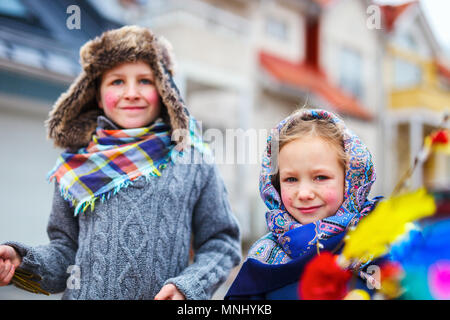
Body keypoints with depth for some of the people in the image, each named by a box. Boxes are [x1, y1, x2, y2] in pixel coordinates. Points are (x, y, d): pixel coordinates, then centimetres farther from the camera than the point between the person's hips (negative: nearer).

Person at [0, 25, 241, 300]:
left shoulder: (193, 162, -2)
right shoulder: (77, 168, 3)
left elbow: (222, 243, 0)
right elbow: (66, 248, 8)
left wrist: (187, 288, -15)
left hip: (165, 293, -1)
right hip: (85, 293, 2)